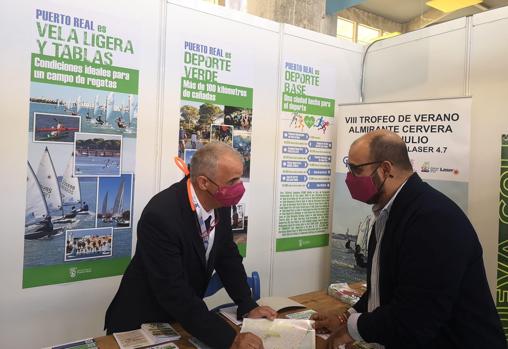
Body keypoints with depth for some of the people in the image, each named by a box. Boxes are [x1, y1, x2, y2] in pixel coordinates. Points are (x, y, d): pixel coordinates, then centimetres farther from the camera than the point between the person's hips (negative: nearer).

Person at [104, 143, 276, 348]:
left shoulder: (221, 202, -11)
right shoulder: (160, 215, -33)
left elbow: (227, 256, 1)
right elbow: (174, 293, -32)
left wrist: (248, 307, -6)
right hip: (142, 322, -5)